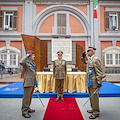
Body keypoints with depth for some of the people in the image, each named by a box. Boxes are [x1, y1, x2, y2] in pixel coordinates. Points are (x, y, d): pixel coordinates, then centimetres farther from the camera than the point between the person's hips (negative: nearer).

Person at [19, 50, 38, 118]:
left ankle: (27, 108, 30)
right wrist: (27, 55, -25)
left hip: (33, 82, 9)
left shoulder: (33, 63, 14)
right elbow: (21, 62, -37)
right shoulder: (25, 63, -11)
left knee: (30, 96, 17)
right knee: (26, 97, -3)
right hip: (28, 82, -9)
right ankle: (24, 111, 8)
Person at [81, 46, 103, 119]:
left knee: (94, 97, -2)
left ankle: (96, 113, 10)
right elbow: (85, 62, 34)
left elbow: (99, 72, -20)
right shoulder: (90, 60, 12)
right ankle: (93, 109, 32)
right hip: (90, 81, 10)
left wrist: (99, 83, -21)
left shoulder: (96, 59, -16)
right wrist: (83, 57, 15)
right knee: (91, 96, 18)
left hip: (94, 82, -10)